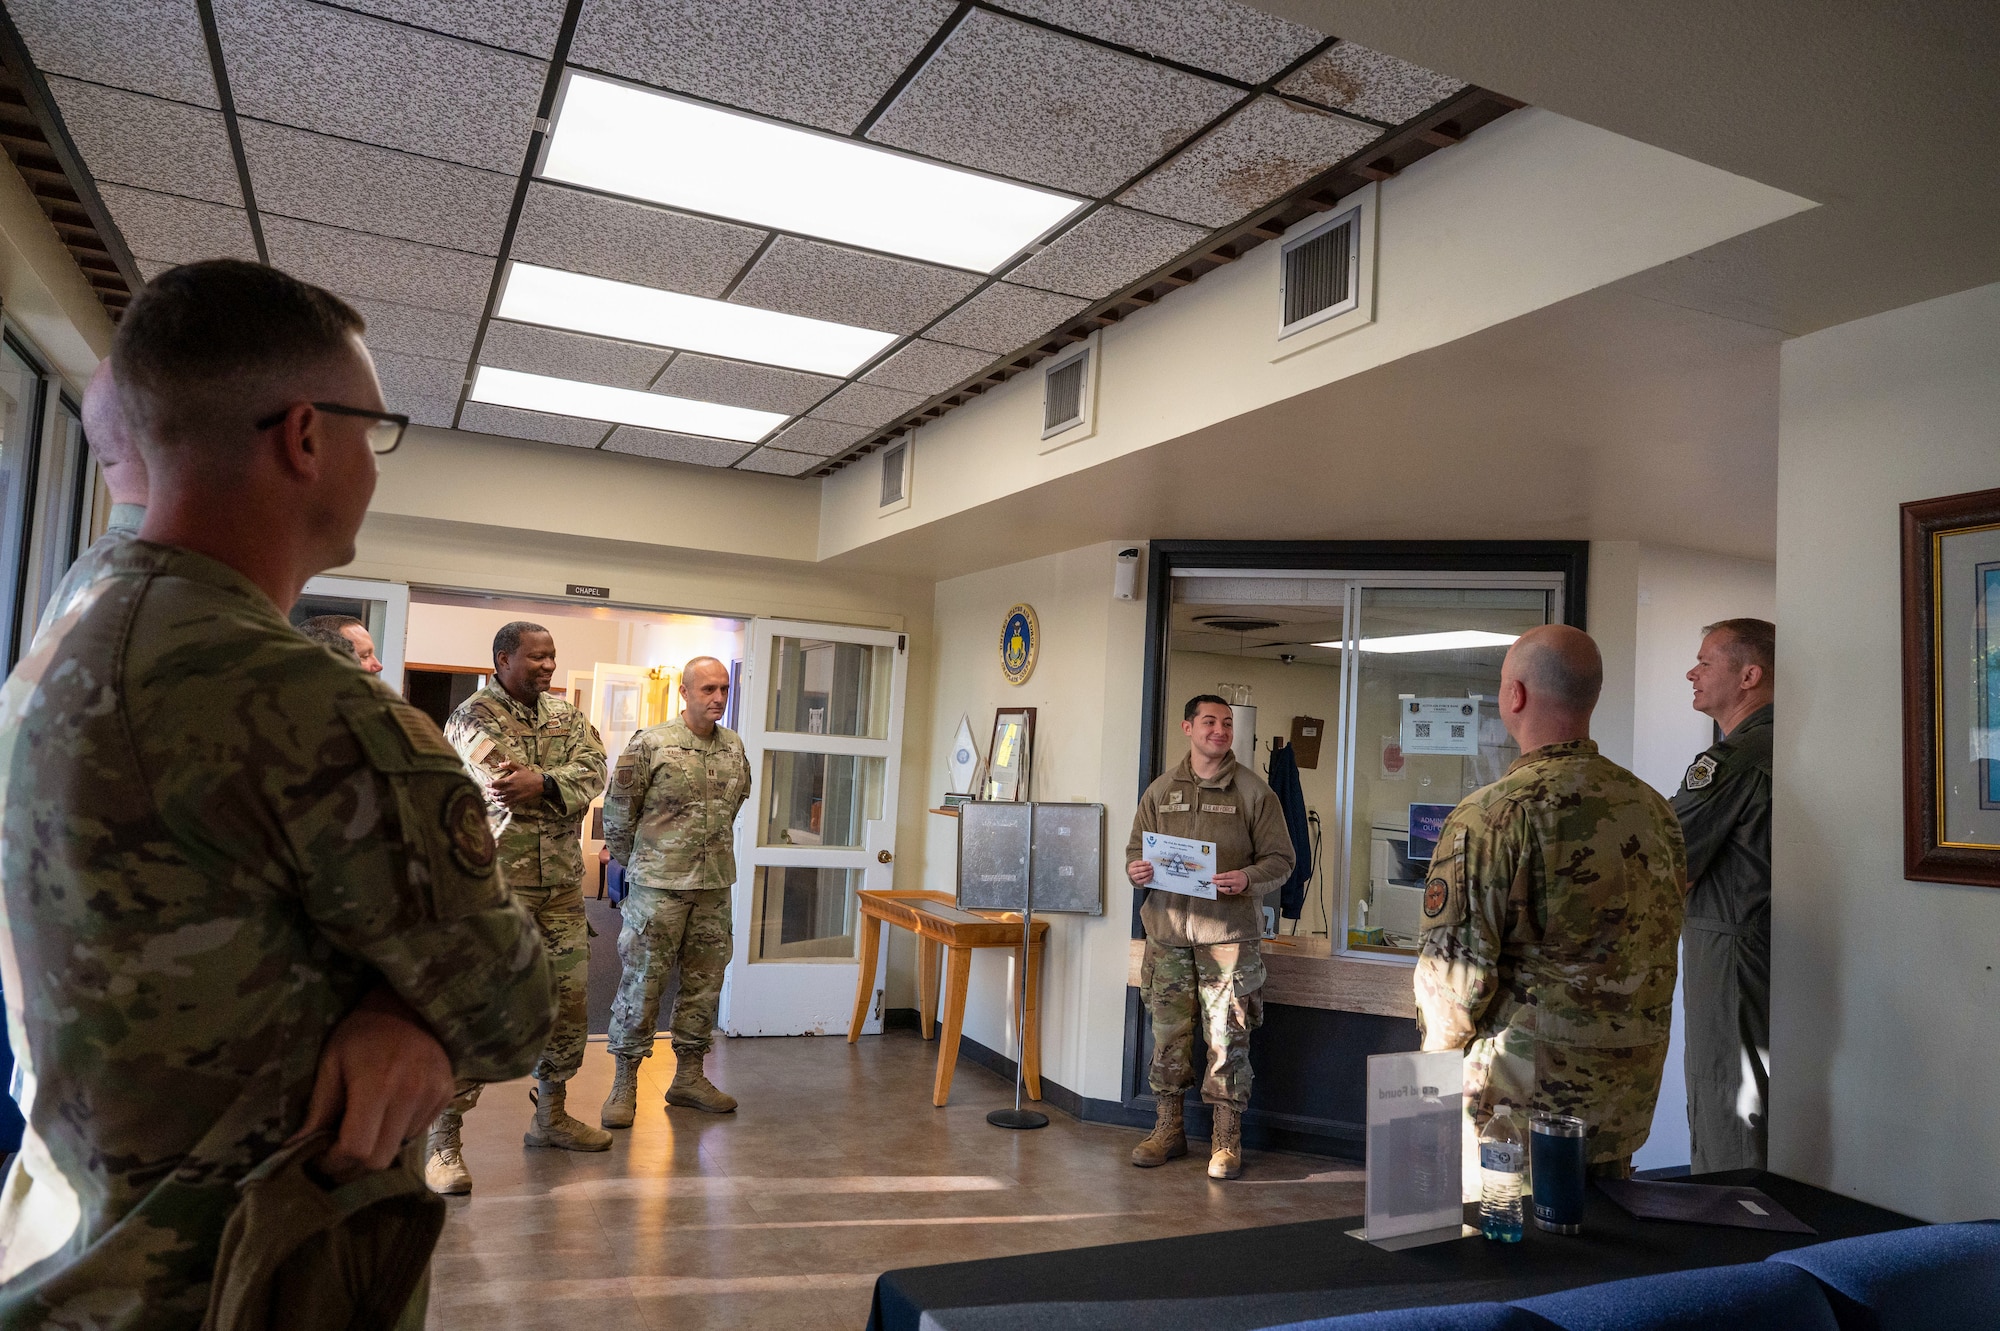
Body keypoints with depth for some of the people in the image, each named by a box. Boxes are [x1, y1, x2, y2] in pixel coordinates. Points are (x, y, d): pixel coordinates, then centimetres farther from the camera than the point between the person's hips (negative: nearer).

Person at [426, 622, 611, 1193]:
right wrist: (563, 785, -13)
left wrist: (542, 783, -19)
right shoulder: (473, 716, -6)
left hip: (562, 887, 7)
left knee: (570, 999, 12)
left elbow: (593, 773, -4)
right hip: (497, 884, -6)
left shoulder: (566, 715, 12)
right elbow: (508, 788, -21)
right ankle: (444, 1141, 2)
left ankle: (551, 1115, 29)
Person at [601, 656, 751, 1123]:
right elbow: (618, 809, -3)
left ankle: (688, 1076, 24)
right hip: (657, 885, -5)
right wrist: (634, 862, 4)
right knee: (642, 983, 0)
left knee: (704, 983, 11)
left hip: (715, 885, 5)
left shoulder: (735, 748, 6)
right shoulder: (651, 744, -9)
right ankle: (625, 1083, 12)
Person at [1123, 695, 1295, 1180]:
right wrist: (1136, 870, -5)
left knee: (1227, 1038, 1)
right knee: (1168, 1034, 9)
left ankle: (1227, 1138, 13)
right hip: (1169, 929, 3)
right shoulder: (1160, 791, 12)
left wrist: (1248, 879, -17)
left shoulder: (1253, 791, 2)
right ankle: (1168, 1128, 23)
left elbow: (1280, 859, 1)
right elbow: (1136, 848, 18)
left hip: (1229, 933, -3)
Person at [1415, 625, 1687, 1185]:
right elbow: (1660, 947, 14)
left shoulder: (1491, 816, -19)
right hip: (1627, 1101, 7)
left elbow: (1454, 976, -19)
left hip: (1519, 1102, -7)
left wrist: (1443, 1048, 1)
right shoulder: (1656, 810, 4)